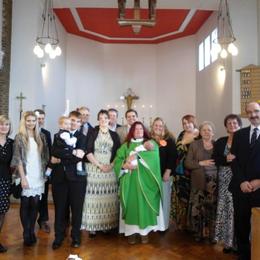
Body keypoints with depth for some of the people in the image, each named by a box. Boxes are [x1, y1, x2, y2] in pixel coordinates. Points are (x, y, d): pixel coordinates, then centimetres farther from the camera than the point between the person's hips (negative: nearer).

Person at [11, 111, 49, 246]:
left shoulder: (41, 136, 9)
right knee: (25, 204, 4)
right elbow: (18, 158, -7)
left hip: (38, 175, 3)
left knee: (35, 204, 5)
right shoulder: (19, 137, -2)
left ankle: (32, 231, 20)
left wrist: (45, 173, 6)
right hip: (26, 175, -3)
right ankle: (26, 234, 17)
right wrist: (23, 178, -13)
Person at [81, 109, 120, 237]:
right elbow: (88, 151, -5)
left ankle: (108, 224, 14)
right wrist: (99, 165, -12)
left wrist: (111, 165, -7)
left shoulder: (114, 135, 11)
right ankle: (92, 226, 7)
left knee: (108, 198, 3)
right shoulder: (92, 132, 3)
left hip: (110, 169, 2)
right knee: (94, 197, -2)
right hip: (94, 168, -2)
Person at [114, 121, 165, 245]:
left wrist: (136, 155, -19)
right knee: (132, 204, 0)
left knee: (145, 204, 0)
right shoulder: (126, 145, 12)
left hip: (145, 180, -1)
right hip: (130, 181, 1)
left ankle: (145, 231, 12)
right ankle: (131, 231, 10)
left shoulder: (150, 143, 8)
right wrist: (124, 165, -17)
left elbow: (152, 156, -13)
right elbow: (117, 160, 4)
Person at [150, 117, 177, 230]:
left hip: (164, 174, -2)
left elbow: (172, 157, -5)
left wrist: (168, 171, -12)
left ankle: (164, 224, 19)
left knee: (164, 200, 6)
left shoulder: (169, 140, 0)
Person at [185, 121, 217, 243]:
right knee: (197, 208, -2)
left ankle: (211, 234, 19)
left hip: (214, 182, 1)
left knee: (212, 208, 0)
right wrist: (201, 163, -11)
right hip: (199, 182, -1)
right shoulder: (194, 145, 5)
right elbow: (187, 163, 0)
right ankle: (199, 233, 18)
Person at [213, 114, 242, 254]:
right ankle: (228, 241, 18)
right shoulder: (220, 142, 10)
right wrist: (226, 159, -14)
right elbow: (214, 159, 2)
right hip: (224, 180, 3)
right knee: (225, 209, 5)